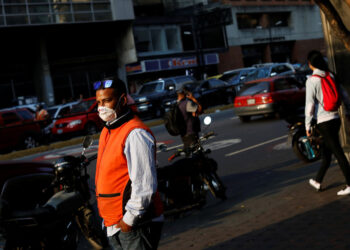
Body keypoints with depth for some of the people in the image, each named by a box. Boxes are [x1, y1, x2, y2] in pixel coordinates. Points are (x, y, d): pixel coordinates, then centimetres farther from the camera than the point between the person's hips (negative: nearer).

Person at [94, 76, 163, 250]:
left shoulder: (135, 134, -18)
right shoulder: (107, 131, 13)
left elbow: (144, 185, -22)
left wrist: (129, 220, -18)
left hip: (135, 224, -9)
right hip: (114, 224, 9)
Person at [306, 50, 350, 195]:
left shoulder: (311, 81, -12)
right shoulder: (331, 76, 6)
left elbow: (309, 104, -12)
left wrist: (307, 126, -6)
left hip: (323, 121, -7)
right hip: (335, 118, 7)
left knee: (338, 152, -5)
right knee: (326, 151, 15)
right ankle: (318, 181, 29)